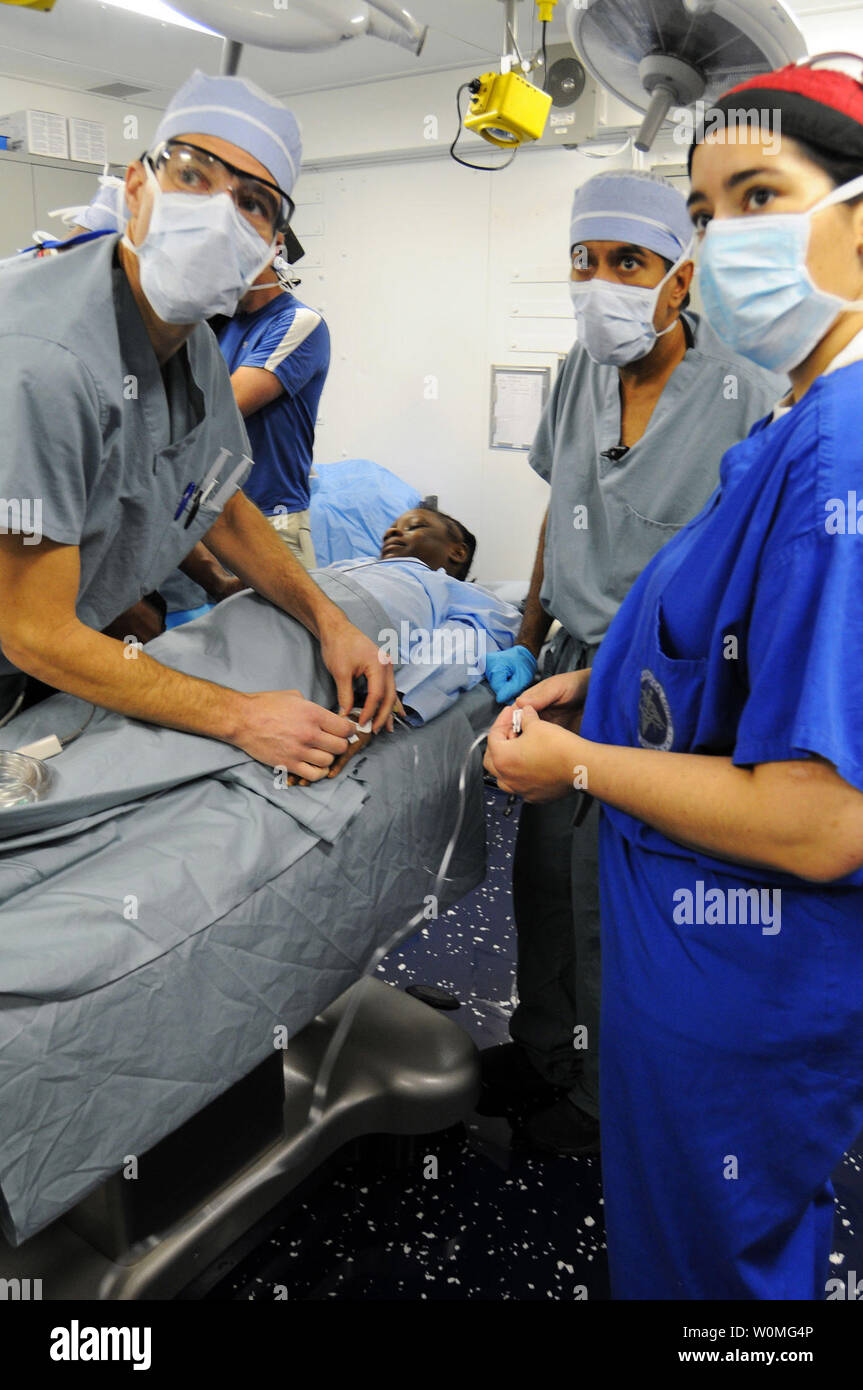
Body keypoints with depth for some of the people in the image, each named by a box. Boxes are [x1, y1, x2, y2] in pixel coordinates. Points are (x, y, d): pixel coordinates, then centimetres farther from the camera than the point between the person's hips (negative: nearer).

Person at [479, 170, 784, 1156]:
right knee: (544, 870, 17)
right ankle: (542, 1049, 41)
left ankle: (608, 1097, 31)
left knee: (612, 898, 4)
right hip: (575, 665, 7)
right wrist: (528, 641, 18)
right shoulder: (582, 370, 5)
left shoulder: (748, 397, -16)